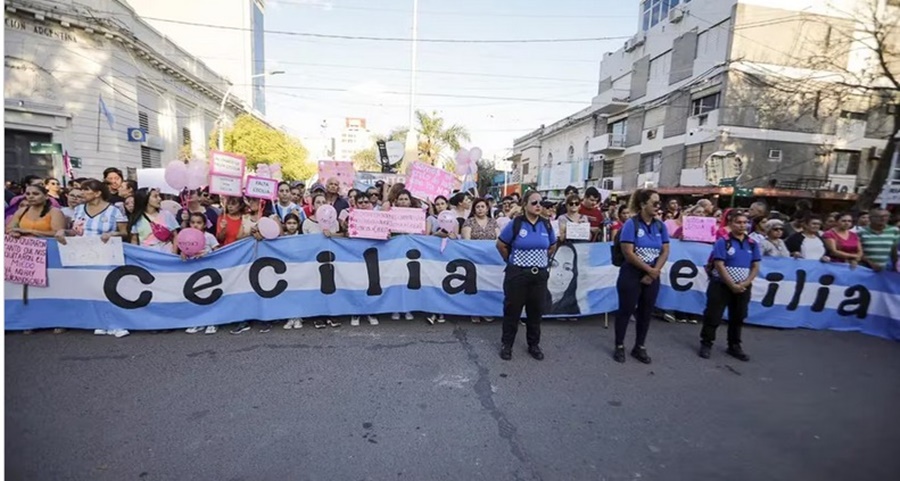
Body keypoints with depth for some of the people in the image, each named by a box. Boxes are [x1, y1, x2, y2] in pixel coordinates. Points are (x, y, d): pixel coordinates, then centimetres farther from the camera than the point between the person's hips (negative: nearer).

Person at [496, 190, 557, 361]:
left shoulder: (546, 225, 1)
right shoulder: (515, 224, -11)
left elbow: (553, 247, 17)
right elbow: (501, 245, -1)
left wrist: (542, 260, 12)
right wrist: (512, 261, 4)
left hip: (540, 274, 4)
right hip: (517, 274, -3)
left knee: (536, 311, 13)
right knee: (512, 310, 6)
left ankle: (534, 345, 30)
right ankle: (507, 344, 22)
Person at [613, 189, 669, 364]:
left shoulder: (661, 226, 4)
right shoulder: (631, 224, -12)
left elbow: (665, 251, 4)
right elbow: (628, 253, -17)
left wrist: (654, 272, -9)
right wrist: (649, 269, -12)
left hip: (652, 277, 5)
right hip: (632, 274, -5)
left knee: (646, 312, 13)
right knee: (626, 310, 4)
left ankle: (640, 347, 27)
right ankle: (619, 346, 18)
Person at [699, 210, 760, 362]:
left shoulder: (753, 244, 5)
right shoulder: (723, 242, -10)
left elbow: (755, 267, 5)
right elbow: (719, 266, -14)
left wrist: (745, 283, -9)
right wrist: (732, 285, -16)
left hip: (743, 288, 5)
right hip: (721, 286, -5)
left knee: (738, 317, 15)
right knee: (713, 316, -1)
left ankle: (734, 346, 29)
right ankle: (706, 344, 11)